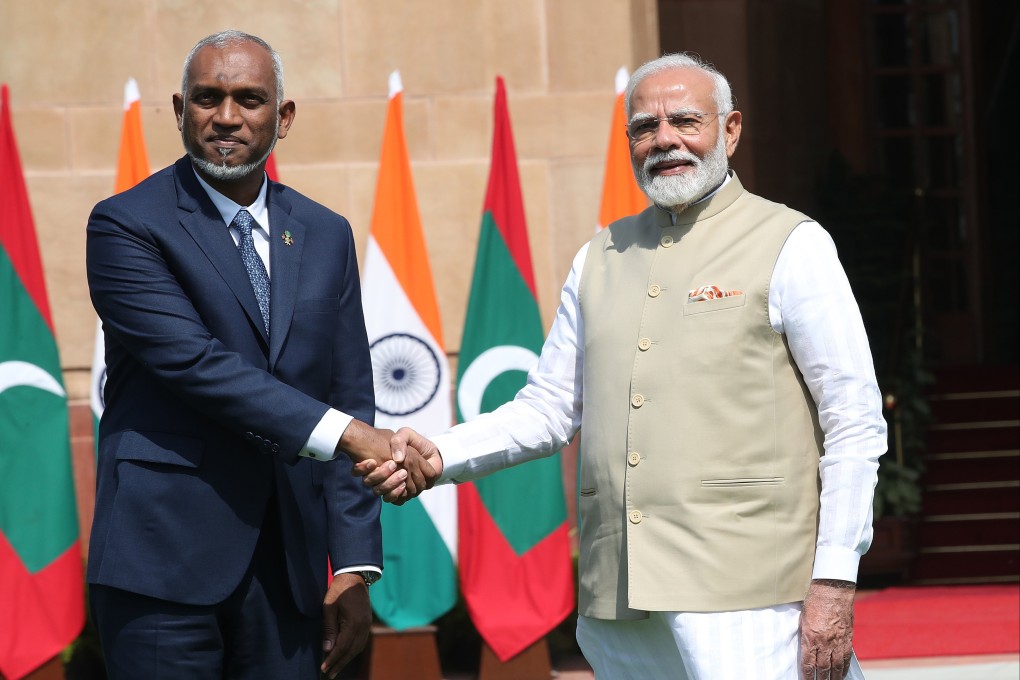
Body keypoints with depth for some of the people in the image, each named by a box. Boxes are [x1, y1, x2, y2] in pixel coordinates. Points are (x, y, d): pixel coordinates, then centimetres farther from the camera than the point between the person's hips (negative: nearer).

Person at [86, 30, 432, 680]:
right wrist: (345, 432, -21)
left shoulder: (326, 236, 13)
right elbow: (194, 362, -15)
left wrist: (355, 568, 3)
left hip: (288, 569, 4)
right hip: (166, 560, -4)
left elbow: (349, 400, 11)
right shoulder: (126, 226, -3)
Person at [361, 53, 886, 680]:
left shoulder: (792, 246, 0)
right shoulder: (602, 257, 17)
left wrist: (834, 583, -10)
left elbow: (856, 425, -2)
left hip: (744, 599, -5)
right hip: (618, 601, 5)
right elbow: (549, 409, 20)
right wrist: (438, 456, 2)